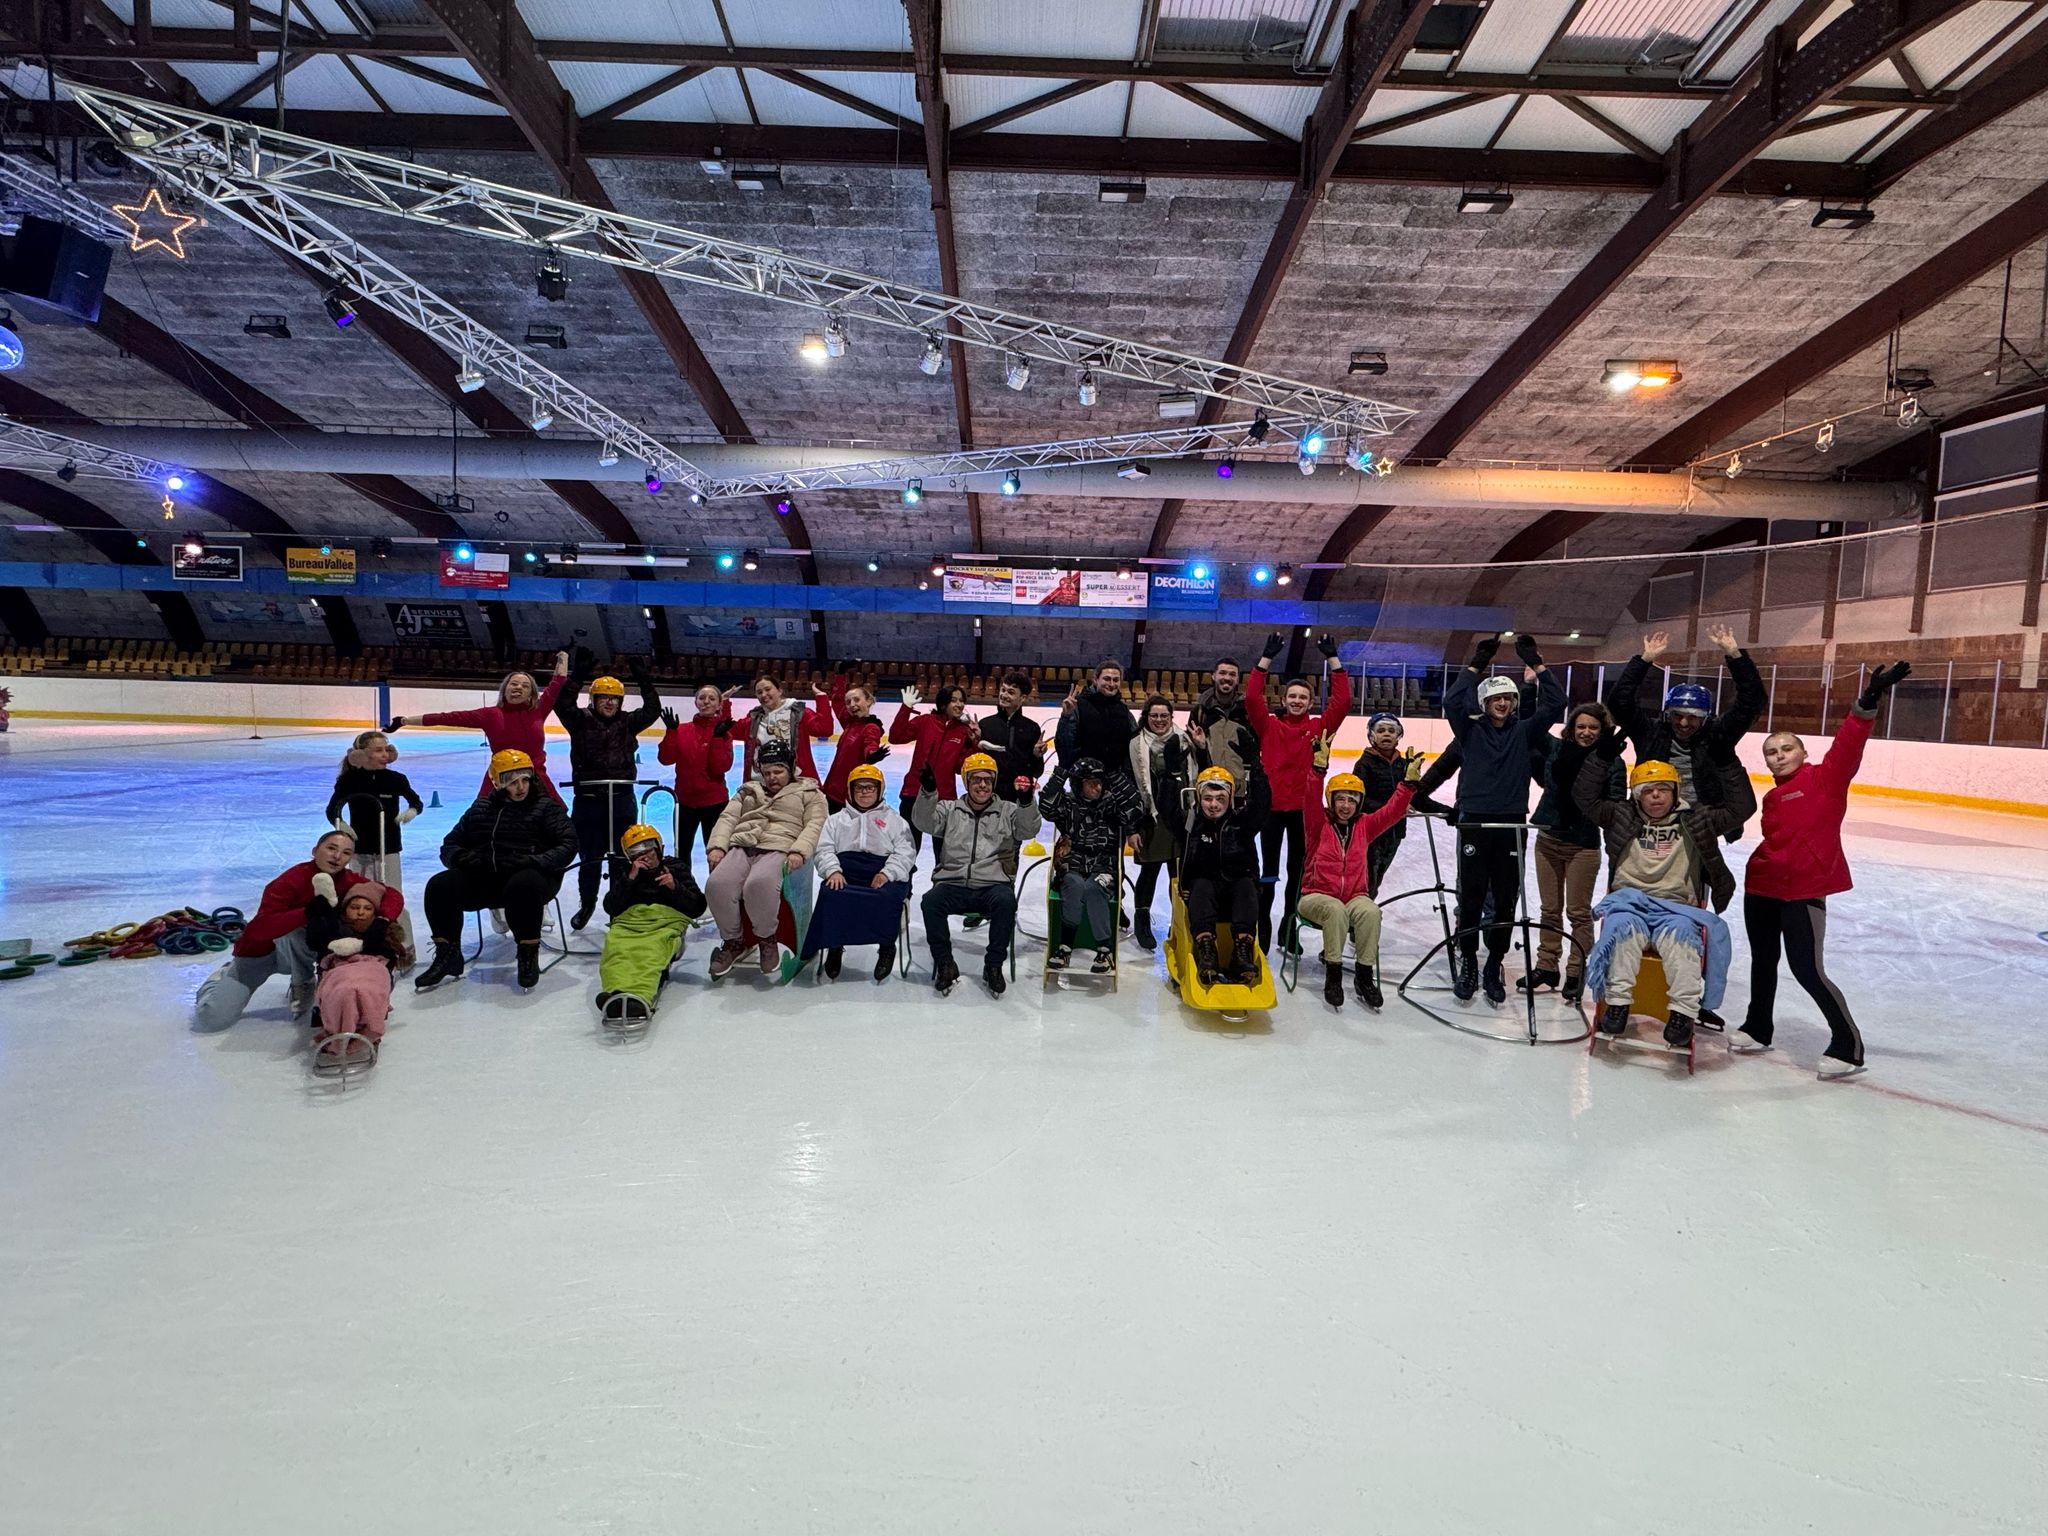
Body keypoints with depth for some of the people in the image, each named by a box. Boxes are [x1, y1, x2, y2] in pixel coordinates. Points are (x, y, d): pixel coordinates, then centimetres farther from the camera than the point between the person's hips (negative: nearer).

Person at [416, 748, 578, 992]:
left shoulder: (546, 807, 4)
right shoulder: (482, 808, 16)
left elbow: (567, 845, -6)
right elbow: (451, 844, 17)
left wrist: (535, 861, -23)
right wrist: (462, 857, -8)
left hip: (530, 875, -4)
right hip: (484, 878, 5)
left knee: (523, 885, -40)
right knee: (440, 886, -19)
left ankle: (528, 956, -23)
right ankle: (448, 956, -6)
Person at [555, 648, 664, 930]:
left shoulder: (628, 722, 6)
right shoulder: (581, 721, 0)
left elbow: (653, 710, -5)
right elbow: (562, 704, -16)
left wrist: (644, 681, -13)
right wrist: (577, 675, -25)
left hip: (622, 800, 1)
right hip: (588, 800, -1)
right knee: (589, 857, 10)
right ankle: (587, 903, 30)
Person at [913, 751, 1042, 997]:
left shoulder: (1008, 811, 13)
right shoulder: (949, 809, 15)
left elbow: (1029, 829, -5)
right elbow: (923, 822, -3)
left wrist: (1026, 801, -26)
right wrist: (928, 791, -22)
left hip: (993, 886, 0)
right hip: (952, 884, 1)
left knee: (1006, 900, -33)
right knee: (931, 901, -30)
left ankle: (993, 966, -16)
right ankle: (945, 964, -12)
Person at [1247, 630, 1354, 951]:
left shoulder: (1319, 727, 4)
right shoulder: (1269, 725, 1)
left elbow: (1342, 701, -6)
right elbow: (1252, 698, -11)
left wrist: (1332, 659, -8)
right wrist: (1266, 659, -14)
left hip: (1304, 807, 2)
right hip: (1272, 805, -1)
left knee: (1298, 869, 12)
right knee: (1269, 869, 5)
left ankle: (1290, 924, 25)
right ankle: (1263, 925, 14)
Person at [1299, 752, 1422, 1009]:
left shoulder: (1364, 825, 9)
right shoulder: (1319, 824, -1)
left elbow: (1393, 810, 0)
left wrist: (1409, 781, -13)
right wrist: (1319, 769, -33)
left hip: (1355, 897, 3)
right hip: (1317, 896, -3)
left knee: (1371, 911, -31)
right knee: (1336, 910, -37)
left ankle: (1365, 975, -19)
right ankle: (1333, 975, -26)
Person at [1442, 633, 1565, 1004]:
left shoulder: (1524, 732, 8)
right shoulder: (1471, 731, 4)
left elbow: (1554, 704, -2)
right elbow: (1452, 701, -12)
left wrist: (1536, 664, -5)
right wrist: (1477, 664, -11)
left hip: (1511, 824, 2)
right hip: (1474, 822, -2)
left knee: (1506, 899, 6)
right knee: (1471, 896, 2)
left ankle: (1494, 966, 18)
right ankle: (1467, 963, 15)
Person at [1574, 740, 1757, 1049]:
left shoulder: (1695, 822, 11)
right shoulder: (1621, 817, 11)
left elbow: (1740, 807, 4)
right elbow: (1585, 796, 1)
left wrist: (1727, 764, -5)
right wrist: (1602, 756, -8)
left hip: (1676, 909, 0)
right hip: (1629, 903, 0)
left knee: (1681, 933, -34)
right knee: (1625, 926, -34)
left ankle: (1684, 1012, -33)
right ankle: (1617, 1003, -29)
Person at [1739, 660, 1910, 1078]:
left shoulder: (1825, 777, -4)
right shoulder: (1772, 798, 14)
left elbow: (1848, 745, -19)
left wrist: (1869, 700, -31)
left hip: (1804, 891, -7)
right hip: (1762, 887, 7)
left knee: (1807, 970, -6)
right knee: (1763, 961, 18)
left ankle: (1848, 1045, 8)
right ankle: (1758, 1028, 35)